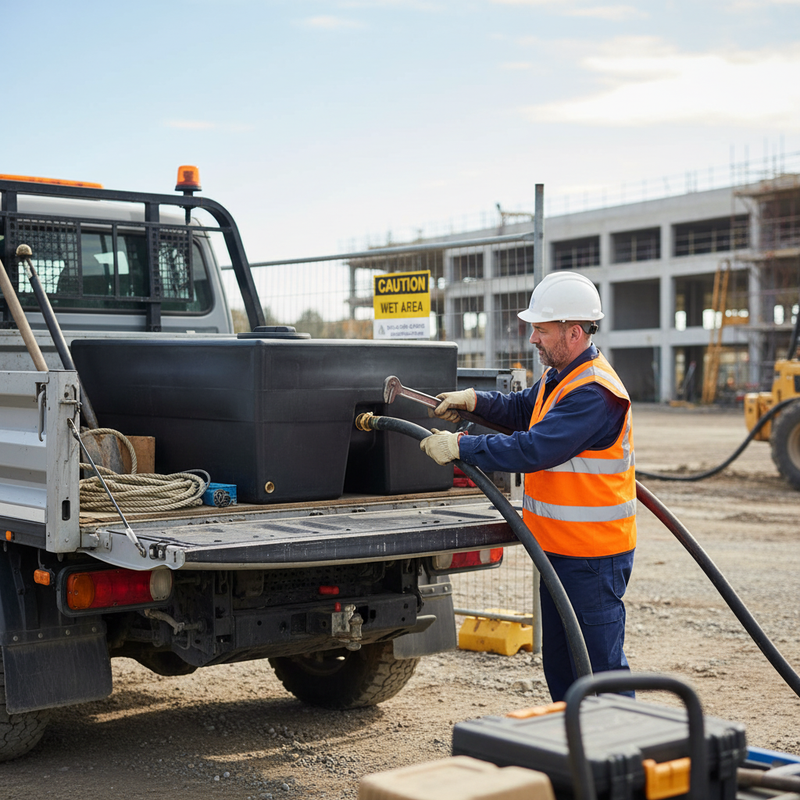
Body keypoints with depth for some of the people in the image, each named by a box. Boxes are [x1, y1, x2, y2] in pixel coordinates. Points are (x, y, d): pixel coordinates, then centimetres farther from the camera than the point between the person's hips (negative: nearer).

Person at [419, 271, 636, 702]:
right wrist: (474, 400, 5)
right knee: (558, 657, 19)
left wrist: (459, 446, -23)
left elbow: (534, 449, -29)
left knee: (600, 662, -3)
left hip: (594, 555, -10)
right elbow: (521, 410, 25)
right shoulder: (558, 378, 11)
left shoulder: (594, 392, -23)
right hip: (559, 547, 10)